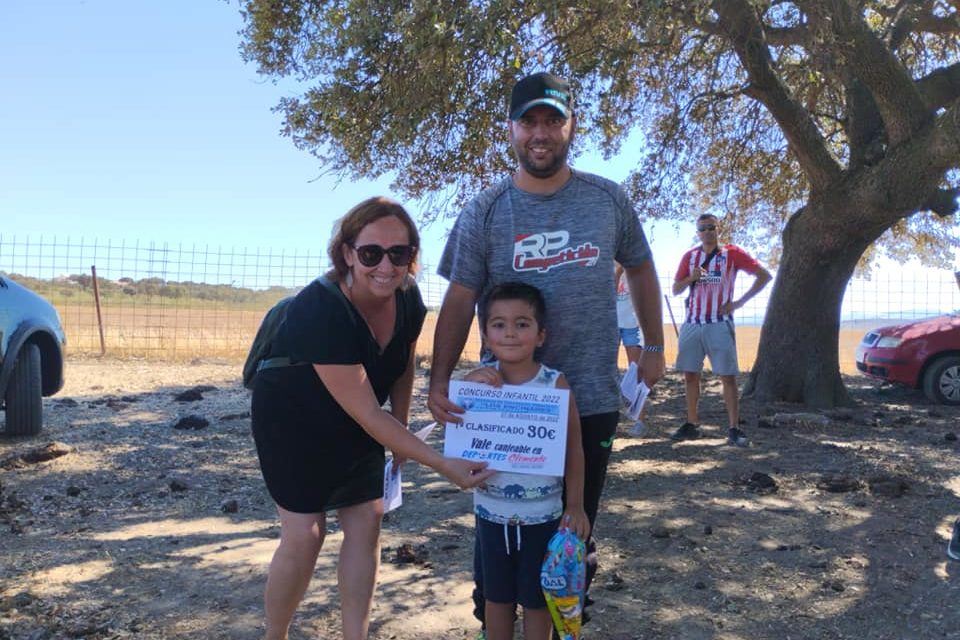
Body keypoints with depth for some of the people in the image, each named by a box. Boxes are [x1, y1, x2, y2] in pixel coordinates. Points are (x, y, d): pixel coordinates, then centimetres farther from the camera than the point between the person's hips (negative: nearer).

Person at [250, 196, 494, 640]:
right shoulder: (321, 311, -36)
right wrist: (442, 465, -36)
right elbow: (368, 413, -35)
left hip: (356, 428, 6)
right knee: (304, 534, -6)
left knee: (366, 523, 3)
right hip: (293, 423, -6)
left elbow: (402, 367, 5)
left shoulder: (408, 300, -15)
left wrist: (400, 432, 8)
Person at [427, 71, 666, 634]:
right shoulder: (485, 213, -3)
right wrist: (440, 379, -20)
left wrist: (655, 346, 11)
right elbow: (460, 301, -7)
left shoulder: (608, 200, 1)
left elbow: (641, 270, 14)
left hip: (592, 399, 1)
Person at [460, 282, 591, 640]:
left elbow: (573, 449, -7)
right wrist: (473, 389, -20)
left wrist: (575, 506, -5)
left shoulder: (556, 384, -13)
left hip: (542, 514, -2)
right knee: (497, 596, 18)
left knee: (537, 598, 14)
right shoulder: (478, 381, -6)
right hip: (492, 512, 2)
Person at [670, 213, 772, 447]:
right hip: (692, 323, 4)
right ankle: (691, 425, 15)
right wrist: (691, 278, -12)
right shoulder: (689, 257, 9)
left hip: (719, 324, -4)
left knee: (728, 376, -4)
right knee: (690, 375, 6)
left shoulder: (732, 253, -1)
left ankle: (734, 429, 0)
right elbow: (675, 290, 9)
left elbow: (764, 275, -1)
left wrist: (740, 302, -6)